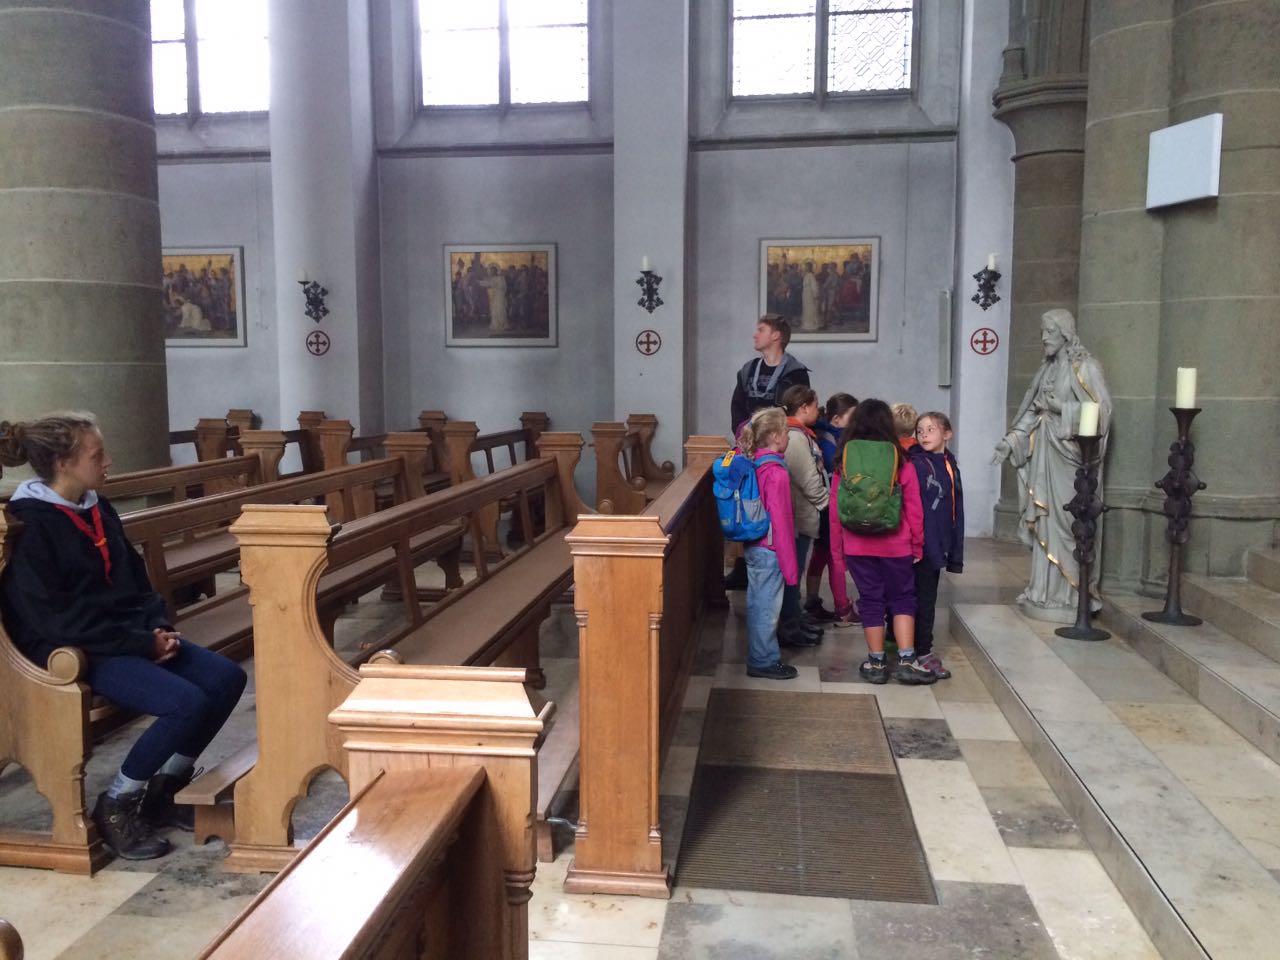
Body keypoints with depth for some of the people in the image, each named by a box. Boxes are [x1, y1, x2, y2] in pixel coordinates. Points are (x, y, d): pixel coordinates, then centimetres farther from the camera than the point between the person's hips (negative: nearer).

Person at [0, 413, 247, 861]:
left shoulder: (98, 508, 11)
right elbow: (56, 620, -18)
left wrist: (158, 626, -1)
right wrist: (142, 643, -19)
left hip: (133, 636, 8)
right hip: (77, 651, -8)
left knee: (226, 678, -8)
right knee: (186, 702, -26)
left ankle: (165, 786, 8)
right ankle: (115, 805, -4)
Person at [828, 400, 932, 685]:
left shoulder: (844, 464, -2)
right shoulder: (902, 463, -6)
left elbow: (835, 513, 0)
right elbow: (914, 510, -2)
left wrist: (837, 553, 8)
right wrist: (917, 545, 10)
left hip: (857, 546, 1)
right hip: (895, 545, -1)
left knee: (870, 600, 10)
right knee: (902, 599, 13)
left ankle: (876, 664, 16)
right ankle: (906, 661, 7)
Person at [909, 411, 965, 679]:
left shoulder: (950, 466, 11)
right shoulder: (915, 464, -11)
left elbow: (956, 511, 13)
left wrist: (955, 551, 11)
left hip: (939, 544, 7)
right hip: (921, 544, -7)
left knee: (928, 597, 14)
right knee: (923, 599, -1)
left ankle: (922, 647, 24)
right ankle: (923, 653, 6)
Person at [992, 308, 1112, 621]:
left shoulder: (1084, 367, -6)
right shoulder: (1047, 369, 15)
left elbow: (1102, 409, -12)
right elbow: (1031, 411, 15)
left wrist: (1060, 407, -16)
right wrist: (1010, 441, 6)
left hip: (1069, 457, -7)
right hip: (1045, 455, 7)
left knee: (1066, 522, -6)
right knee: (1044, 522, 8)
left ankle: (1070, 595, 2)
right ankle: (1046, 591, 15)